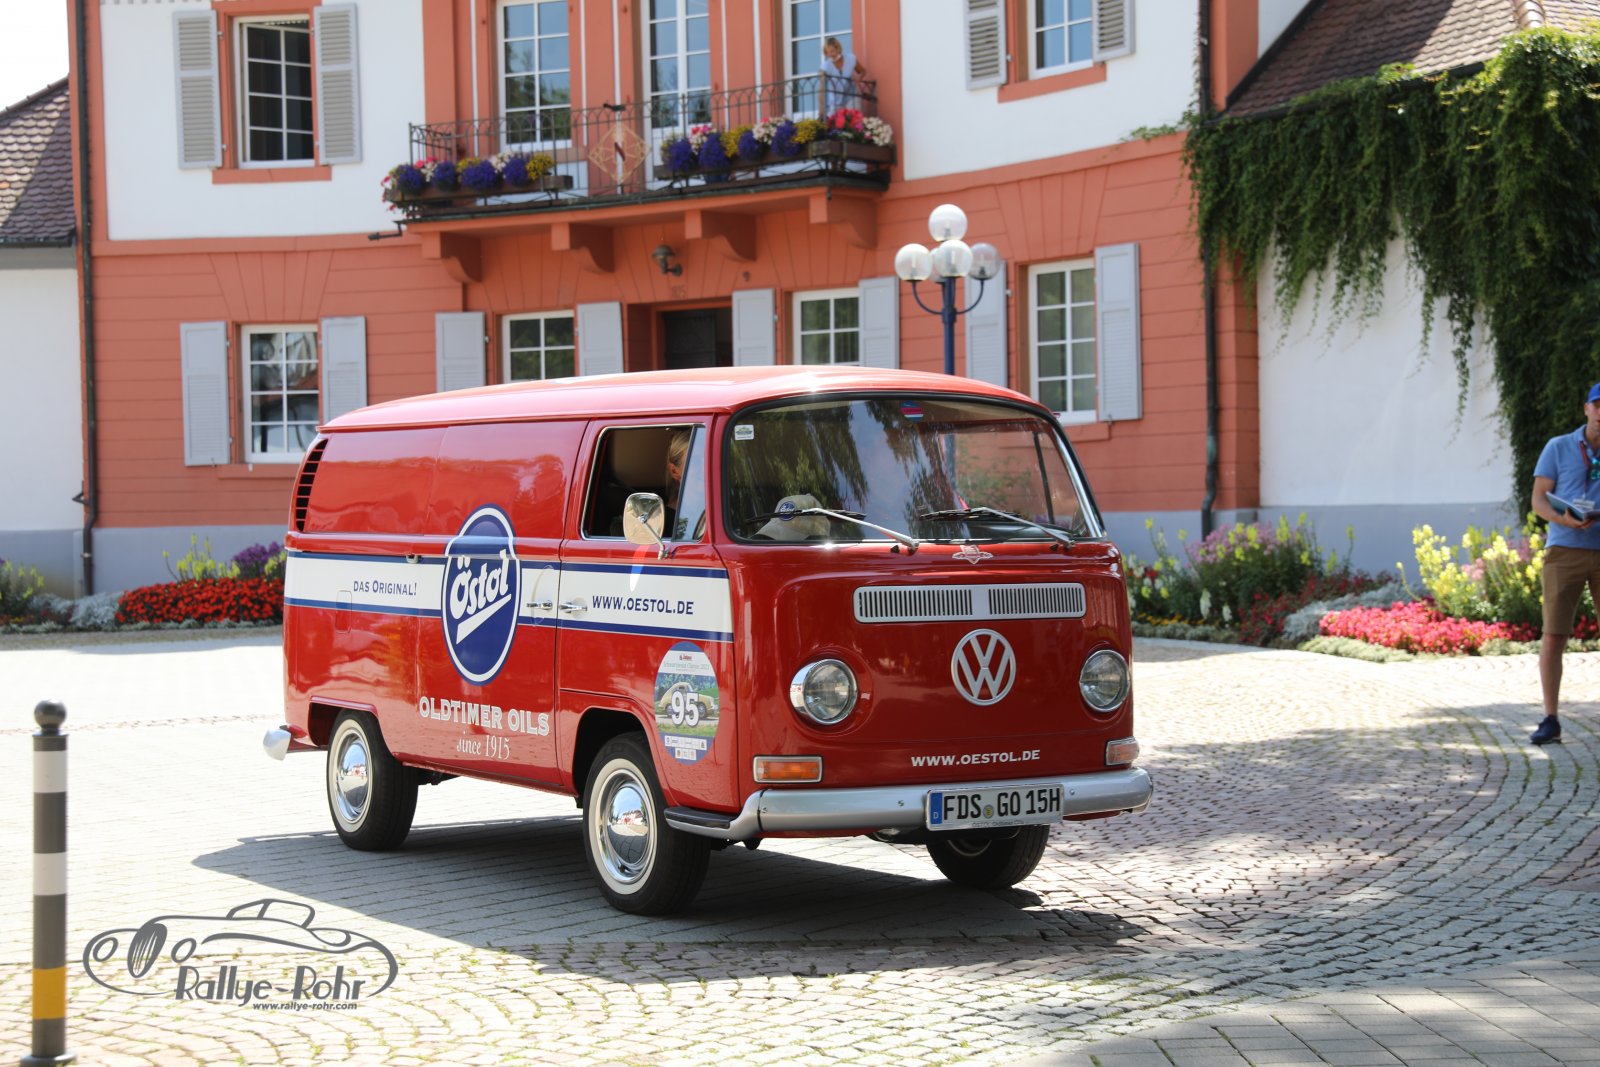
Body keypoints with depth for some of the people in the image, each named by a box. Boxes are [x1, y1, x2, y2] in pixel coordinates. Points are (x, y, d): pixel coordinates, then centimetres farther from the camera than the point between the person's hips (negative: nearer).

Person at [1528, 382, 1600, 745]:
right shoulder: (1558, 448, 5)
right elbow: (1539, 500, 1)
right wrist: (1565, 520, -20)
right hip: (1565, 551, -2)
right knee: (1553, 636, -6)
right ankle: (1551, 721, 0)